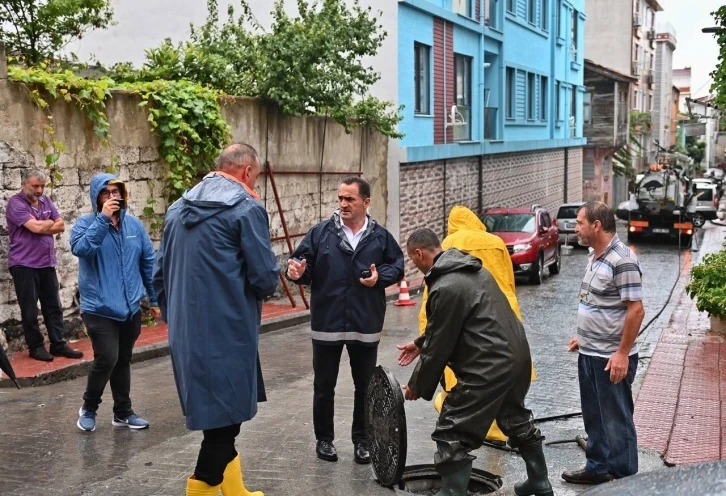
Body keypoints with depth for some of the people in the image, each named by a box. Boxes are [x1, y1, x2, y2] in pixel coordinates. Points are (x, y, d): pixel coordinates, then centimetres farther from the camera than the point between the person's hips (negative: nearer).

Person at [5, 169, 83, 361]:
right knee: (30, 310, 3)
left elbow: (61, 225, 4)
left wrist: (42, 227, -11)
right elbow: (36, 226, -20)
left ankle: (58, 345, 15)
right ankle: (36, 347, 13)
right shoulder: (16, 203, -10)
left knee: (54, 307, 9)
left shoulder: (46, 201, 11)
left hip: (47, 263, 6)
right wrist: (50, 222, -1)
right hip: (24, 265, -6)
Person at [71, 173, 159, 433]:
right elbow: (80, 248, -27)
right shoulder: (86, 223, -5)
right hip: (100, 308, -4)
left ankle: (123, 412, 27)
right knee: (107, 359, -12)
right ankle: (88, 407, 12)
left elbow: (148, 262, 9)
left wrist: (155, 298, 10)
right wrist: (103, 218, -27)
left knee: (123, 361, 14)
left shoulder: (134, 224, 5)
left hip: (131, 307, 4)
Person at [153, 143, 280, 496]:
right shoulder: (247, 209, -10)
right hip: (227, 334, -8)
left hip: (185, 334, 8)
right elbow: (265, 280, -13)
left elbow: (160, 275, 15)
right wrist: (271, 276, 9)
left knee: (216, 410, 19)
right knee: (225, 415, 4)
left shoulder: (179, 208, 12)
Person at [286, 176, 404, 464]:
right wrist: (297, 272, -26)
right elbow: (304, 263, -4)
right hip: (327, 323, -1)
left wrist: (380, 277, -10)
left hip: (366, 325, 1)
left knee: (365, 386, 12)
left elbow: (397, 265, 9)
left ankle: (362, 439, 27)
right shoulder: (321, 233, -2)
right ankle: (324, 439, 24)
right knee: (324, 386, 9)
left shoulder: (380, 236, 2)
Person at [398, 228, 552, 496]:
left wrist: (417, 386, 0)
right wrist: (420, 343, 30)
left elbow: (439, 348, -14)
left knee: (452, 436, -3)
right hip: (516, 356, 11)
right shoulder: (471, 268, 11)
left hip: (489, 366, -11)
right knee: (517, 420, 29)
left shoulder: (445, 288, -20)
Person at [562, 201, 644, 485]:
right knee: (594, 417, 19)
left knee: (616, 420, 4)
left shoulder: (622, 261, -20)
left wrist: (622, 353, -22)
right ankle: (597, 468, 34)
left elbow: (636, 310, -22)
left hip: (611, 358, -9)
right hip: (589, 355, 9)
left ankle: (623, 480, 17)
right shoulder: (595, 256, 9)